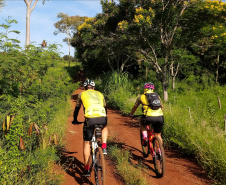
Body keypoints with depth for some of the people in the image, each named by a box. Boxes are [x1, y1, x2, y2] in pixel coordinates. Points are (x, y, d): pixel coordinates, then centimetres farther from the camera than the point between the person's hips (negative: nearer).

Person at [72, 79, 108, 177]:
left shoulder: (82, 94, 23)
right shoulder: (100, 94, 29)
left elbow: (77, 108, 32)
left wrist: (75, 120, 48)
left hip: (90, 118, -2)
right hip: (102, 118, 2)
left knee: (86, 143, 15)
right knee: (105, 127, 39)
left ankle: (87, 169, 17)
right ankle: (104, 147, 19)